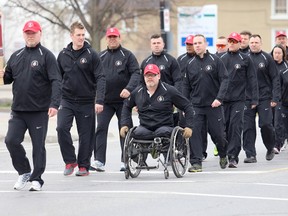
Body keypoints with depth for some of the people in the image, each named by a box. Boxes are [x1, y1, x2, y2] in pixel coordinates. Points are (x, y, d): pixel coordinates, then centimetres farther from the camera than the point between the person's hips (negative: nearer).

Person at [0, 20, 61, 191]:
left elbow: (56, 81, -11)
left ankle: (37, 179, 13)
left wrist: (54, 104, -22)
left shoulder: (46, 56, -4)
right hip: (18, 110, 5)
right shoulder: (16, 56, 13)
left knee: (38, 145, 2)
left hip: (39, 111, -5)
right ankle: (24, 172, 13)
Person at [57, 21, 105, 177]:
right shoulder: (63, 55, 6)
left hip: (86, 101, -2)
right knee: (62, 127, -16)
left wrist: (99, 100, -18)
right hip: (67, 100, 2)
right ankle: (70, 160, -1)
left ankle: (84, 166, 16)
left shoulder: (91, 55, -4)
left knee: (86, 135, 3)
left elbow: (100, 78, -8)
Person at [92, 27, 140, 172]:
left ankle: (125, 161, 12)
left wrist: (129, 88, -24)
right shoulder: (100, 56, 11)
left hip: (123, 100, -2)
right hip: (105, 100, 2)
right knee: (101, 128, -9)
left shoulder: (127, 55, 1)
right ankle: (99, 161, -12)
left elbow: (136, 73, -8)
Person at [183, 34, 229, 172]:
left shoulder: (215, 60, -2)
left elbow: (224, 79, -6)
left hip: (214, 104, -3)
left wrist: (219, 98, -17)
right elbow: (186, 86, 14)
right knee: (194, 132, -10)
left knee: (217, 133, 3)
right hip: (196, 105, 3)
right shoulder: (190, 64, 8)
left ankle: (223, 155, 32)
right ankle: (196, 162, -6)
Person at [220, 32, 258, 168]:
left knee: (235, 127, -9)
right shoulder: (222, 59, 10)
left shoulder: (245, 59, 3)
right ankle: (224, 154, 15)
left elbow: (252, 80, 3)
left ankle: (233, 157, -10)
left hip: (238, 99, -3)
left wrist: (254, 99, -2)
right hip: (223, 99, 3)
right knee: (223, 127, 3)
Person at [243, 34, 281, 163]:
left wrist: (275, 98, -7)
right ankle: (250, 154, 1)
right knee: (248, 127, -3)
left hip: (264, 98, -2)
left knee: (266, 124, -7)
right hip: (247, 98, 2)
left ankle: (270, 148, 17)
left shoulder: (267, 58, 3)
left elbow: (275, 79, 1)